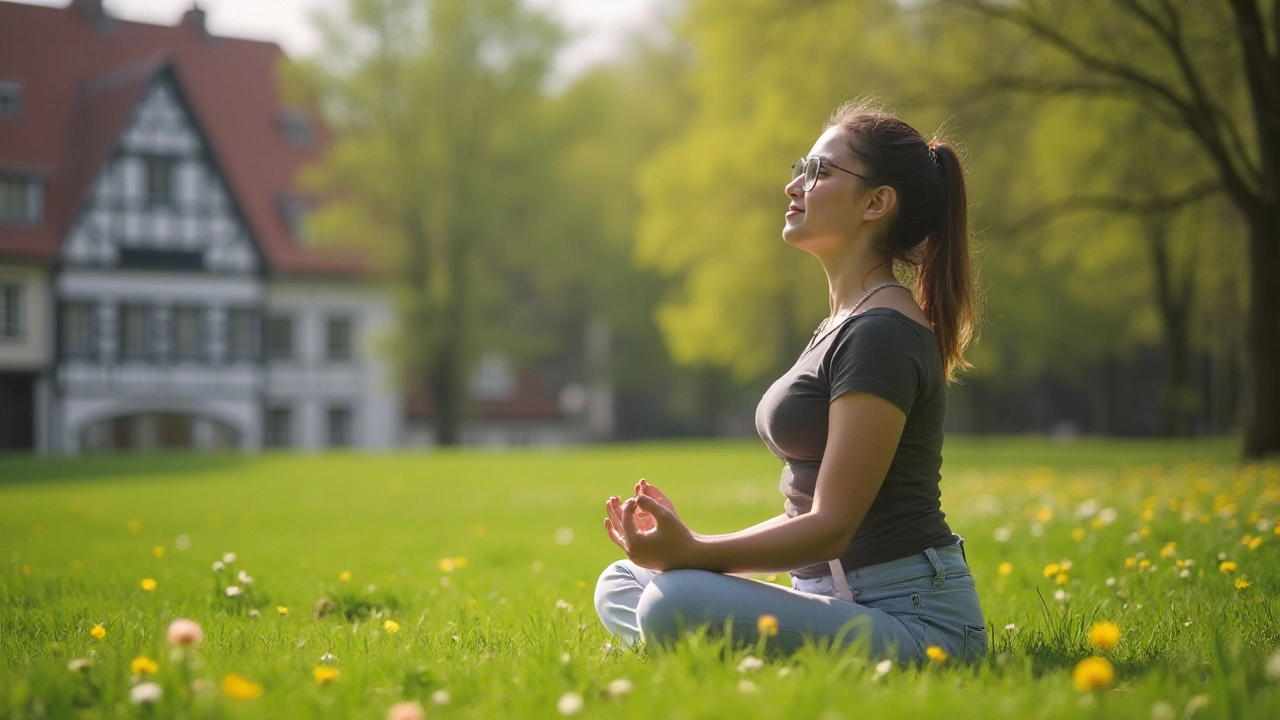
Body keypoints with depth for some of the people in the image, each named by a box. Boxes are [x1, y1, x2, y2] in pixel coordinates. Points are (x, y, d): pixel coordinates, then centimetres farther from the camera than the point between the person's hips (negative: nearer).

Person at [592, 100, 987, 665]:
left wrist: (692, 553, -27)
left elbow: (832, 526, -19)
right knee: (619, 584, 7)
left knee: (675, 606, -31)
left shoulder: (883, 333, -15)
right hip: (841, 601, 11)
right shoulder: (844, 325, 18)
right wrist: (691, 546, 8)